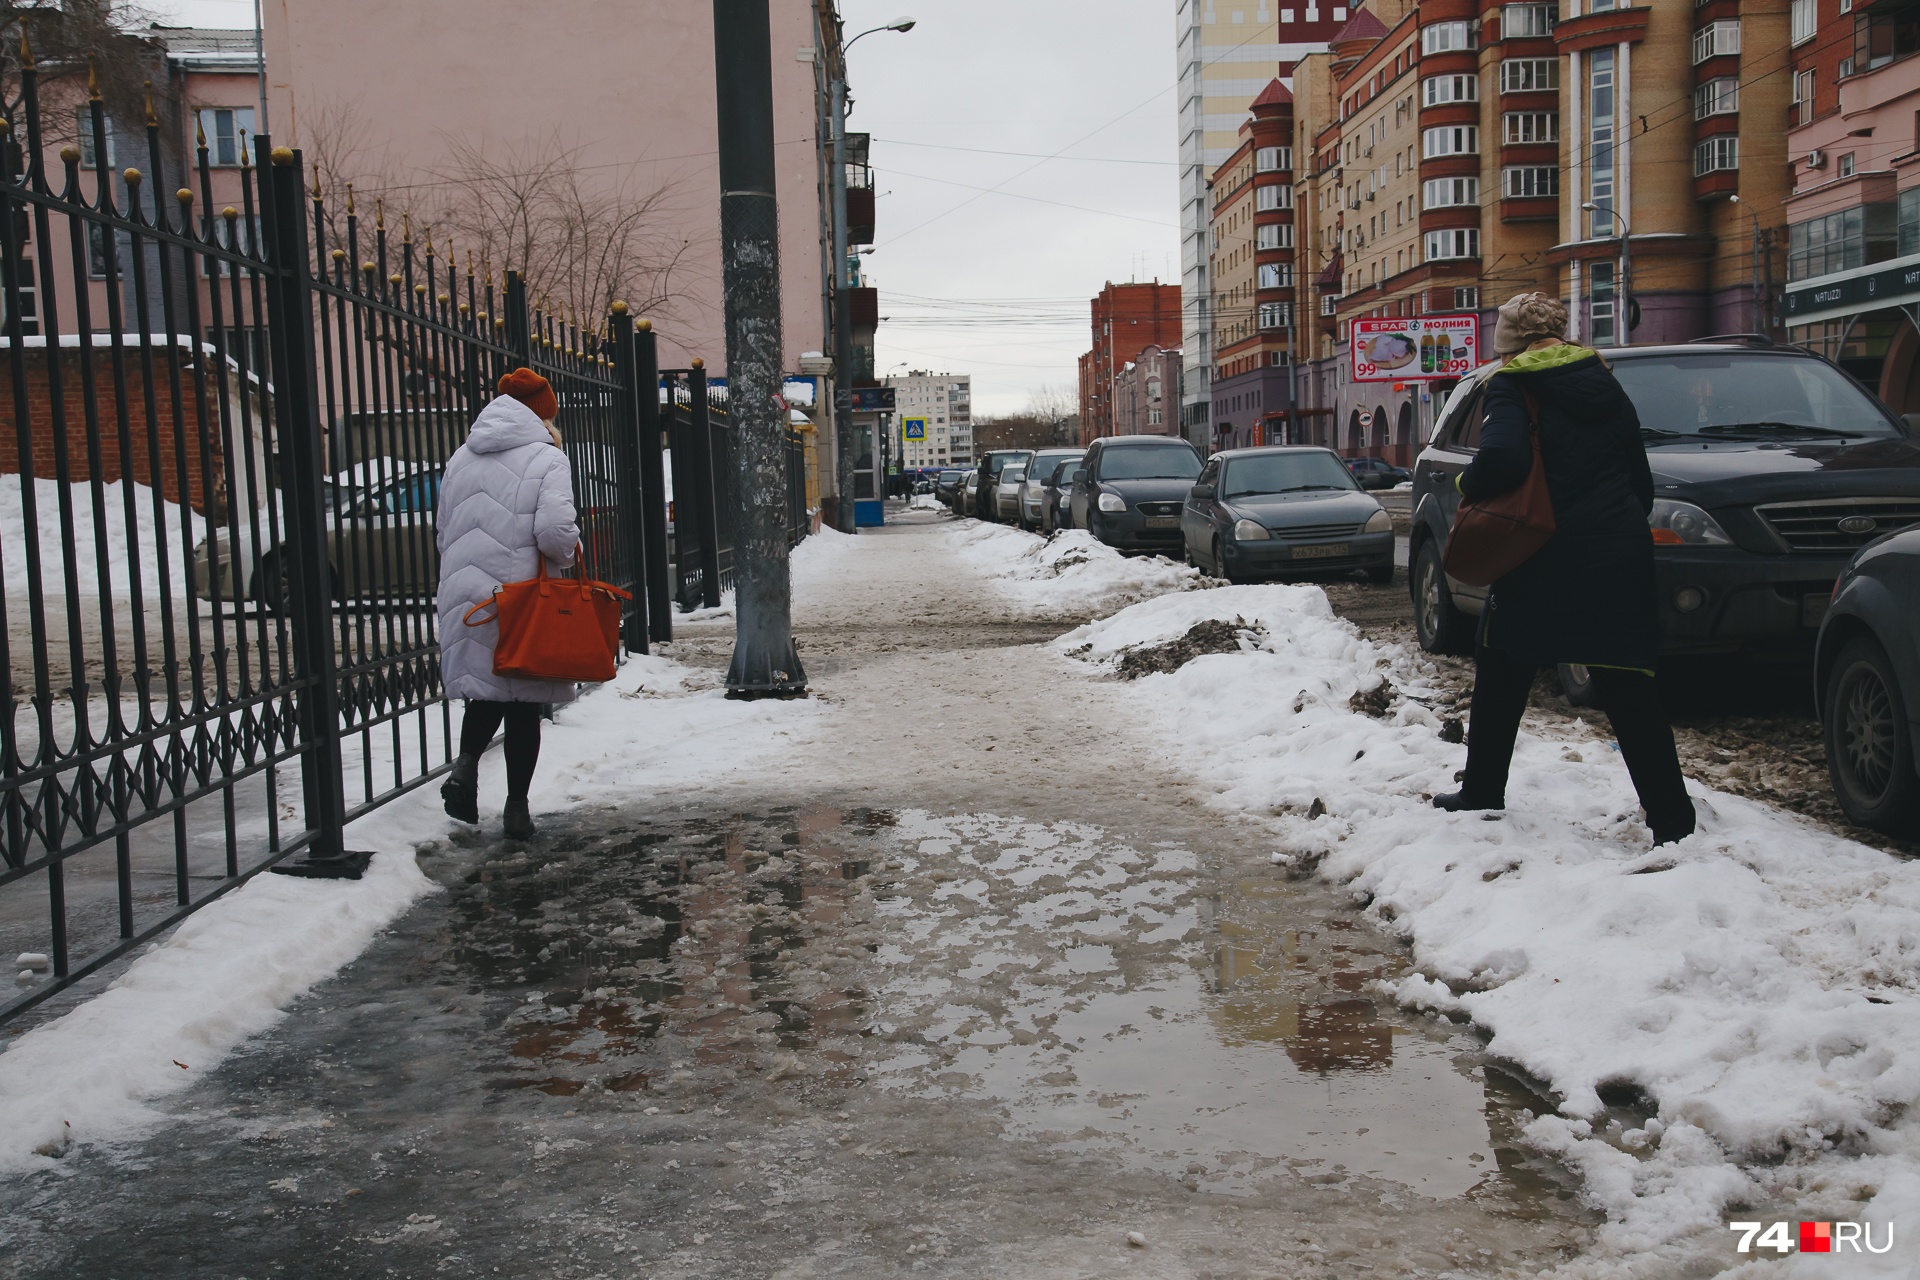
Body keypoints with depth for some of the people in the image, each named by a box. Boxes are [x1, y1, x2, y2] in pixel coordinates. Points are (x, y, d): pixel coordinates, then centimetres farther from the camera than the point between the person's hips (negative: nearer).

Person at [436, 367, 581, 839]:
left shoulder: (460, 459, 11)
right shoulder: (545, 459, -8)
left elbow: (443, 534, 15)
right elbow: (555, 532, -21)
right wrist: (569, 553, 0)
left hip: (464, 597, 4)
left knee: (486, 688, 20)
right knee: (524, 703, 8)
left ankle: (466, 764, -5)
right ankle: (516, 807, 13)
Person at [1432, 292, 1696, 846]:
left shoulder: (1513, 386, -6)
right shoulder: (1605, 385, 12)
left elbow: (1503, 458, -24)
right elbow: (1641, 481, 13)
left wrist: (1469, 485, -4)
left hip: (1544, 564, -4)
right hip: (1620, 557, 4)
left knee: (1501, 678, 16)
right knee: (1629, 692, 2)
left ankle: (1482, 793, 25)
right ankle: (1671, 818, -3)